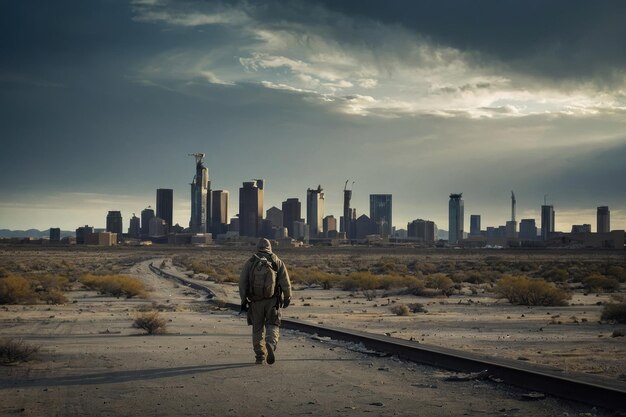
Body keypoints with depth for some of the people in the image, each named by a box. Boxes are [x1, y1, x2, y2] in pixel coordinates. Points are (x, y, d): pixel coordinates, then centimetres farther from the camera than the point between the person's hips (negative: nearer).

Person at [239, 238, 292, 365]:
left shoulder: (249, 262, 3)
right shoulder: (278, 262, 4)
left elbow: (242, 283, -1)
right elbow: (286, 283, -2)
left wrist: (244, 300, 6)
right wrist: (287, 298, 10)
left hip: (255, 301, 1)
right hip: (273, 300, 0)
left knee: (257, 328, 12)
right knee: (272, 326, 7)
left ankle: (260, 357, 14)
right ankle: (271, 345, -22)